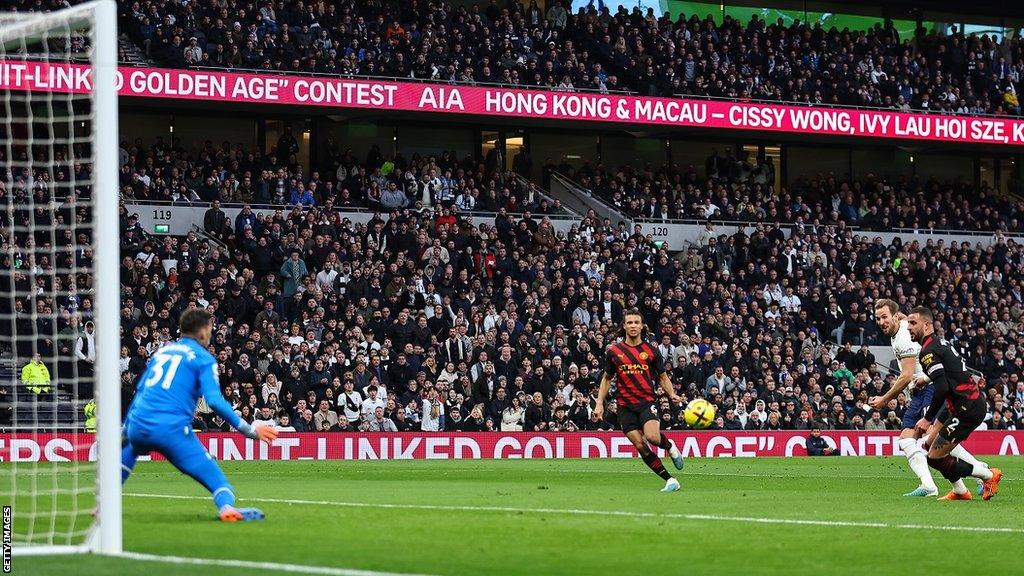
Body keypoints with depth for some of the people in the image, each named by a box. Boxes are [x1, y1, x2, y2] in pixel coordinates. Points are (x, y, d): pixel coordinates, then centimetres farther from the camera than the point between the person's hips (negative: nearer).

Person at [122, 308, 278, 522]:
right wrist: (249, 430, -5)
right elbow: (215, 401, -8)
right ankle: (226, 505, -38)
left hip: (138, 425, 6)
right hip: (172, 430, -6)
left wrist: (124, 429, 36)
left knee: (129, 449, 39)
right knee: (215, 478, -6)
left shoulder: (162, 351, 23)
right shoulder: (203, 358, 5)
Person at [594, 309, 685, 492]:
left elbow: (663, 377, 12)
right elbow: (607, 378, 16)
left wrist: (672, 395, -6)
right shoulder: (613, 351, 6)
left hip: (647, 402, -2)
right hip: (625, 407, 2)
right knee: (641, 447, -8)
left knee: (652, 437, -27)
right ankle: (670, 480, -1)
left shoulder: (651, 350, 4)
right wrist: (599, 403, 8)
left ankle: (670, 446, 8)